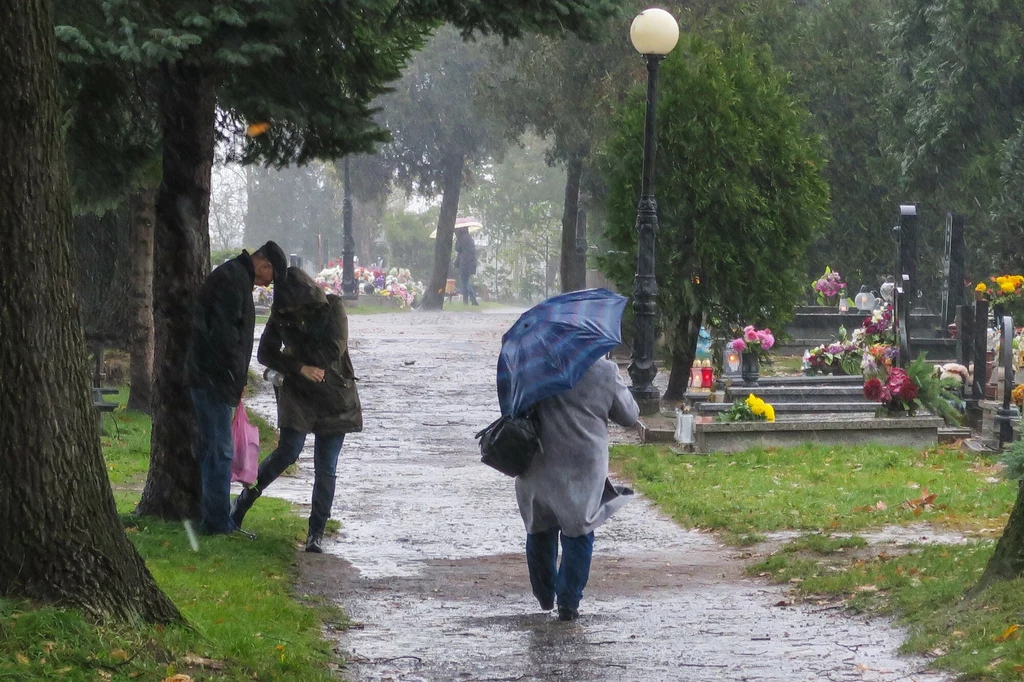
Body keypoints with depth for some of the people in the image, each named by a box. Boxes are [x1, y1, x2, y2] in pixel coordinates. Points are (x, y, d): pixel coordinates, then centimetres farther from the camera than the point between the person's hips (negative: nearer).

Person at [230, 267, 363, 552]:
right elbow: (265, 353, -3)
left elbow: (334, 350, -15)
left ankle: (316, 532, 5)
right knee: (288, 452, -13)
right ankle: (244, 501, 6)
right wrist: (301, 368, -17)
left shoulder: (332, 308, -7)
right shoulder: (281, 315, 0)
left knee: (326, 467, -1)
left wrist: (290, 359, -6)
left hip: (335, 398, -1)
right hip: (298, 395, 1)